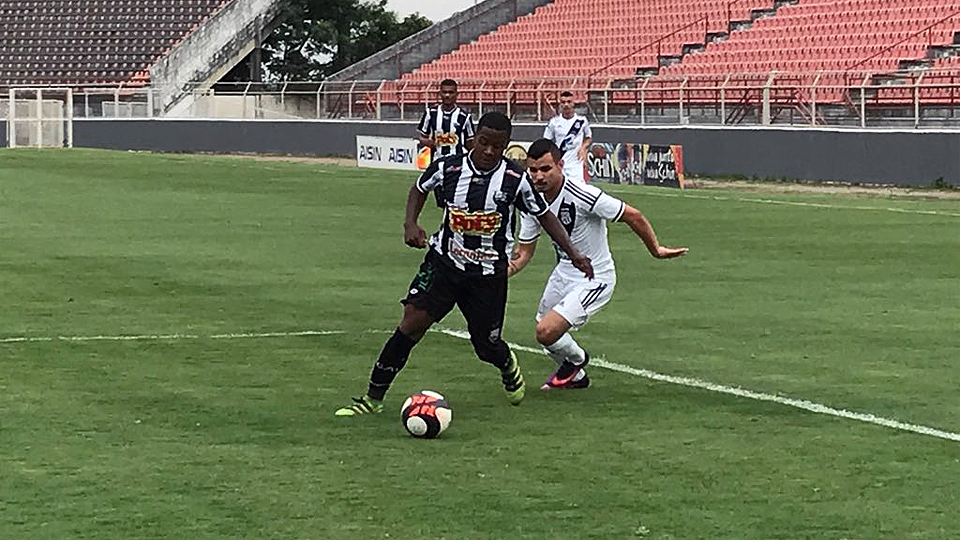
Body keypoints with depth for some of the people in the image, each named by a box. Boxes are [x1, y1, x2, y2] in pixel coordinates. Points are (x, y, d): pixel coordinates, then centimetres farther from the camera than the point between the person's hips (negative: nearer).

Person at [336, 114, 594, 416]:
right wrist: (411, 224, -5)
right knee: (412, 322, -15)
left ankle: (508, 368, 47)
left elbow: (543, 216, 3)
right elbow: (420, 189, 12)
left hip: (489, 274, 0)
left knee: (487, 347, 6)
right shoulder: (448, 168, -10)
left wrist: (572, 253, -2)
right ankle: (373, 398, -8)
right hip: (445, 262, 0)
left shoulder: (516, 180, -12)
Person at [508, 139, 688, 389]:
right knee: (543, 328, 20)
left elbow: (633, 216, -19)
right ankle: (576, 377, 49)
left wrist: (656, 249, -8)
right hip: (564, 273, 8)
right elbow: (523, 252, 1)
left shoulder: (582, 195, -29)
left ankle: (576, 358, 17)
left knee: (547, 332, -19)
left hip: (595, 279, -8)